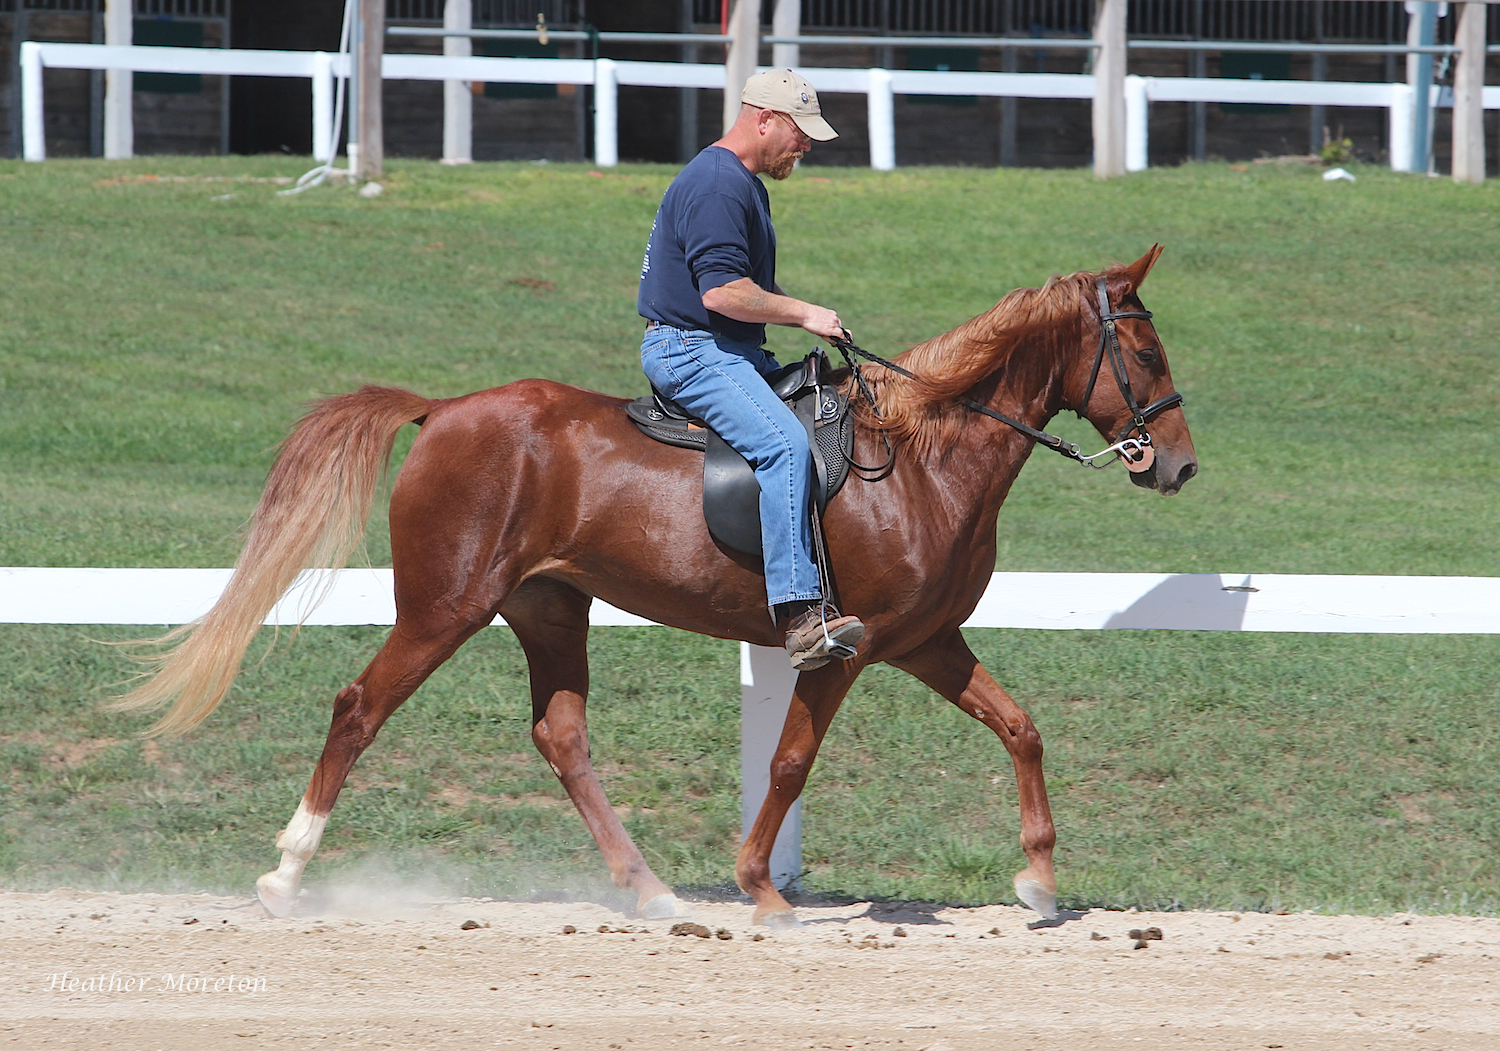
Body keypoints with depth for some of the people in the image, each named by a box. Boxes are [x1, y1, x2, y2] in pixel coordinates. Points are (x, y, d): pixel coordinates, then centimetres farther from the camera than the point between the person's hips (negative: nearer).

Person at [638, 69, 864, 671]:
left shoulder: (746, 185, 20)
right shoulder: (715, 187, -16)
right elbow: (721, 291, -25)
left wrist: (804, 315, 12)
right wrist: (803, 314, -15)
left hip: (733, 351, 11)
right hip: (691, 350, -11)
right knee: (784, 443, -29)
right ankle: (799, 615, -37)